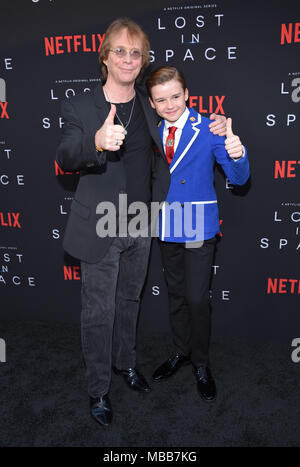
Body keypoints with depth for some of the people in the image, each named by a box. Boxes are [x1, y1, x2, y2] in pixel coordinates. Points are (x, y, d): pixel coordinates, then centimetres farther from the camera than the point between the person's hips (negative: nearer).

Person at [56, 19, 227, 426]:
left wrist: (211, 131, 6)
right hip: (100, 229, -4)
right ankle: (98, 389, 27)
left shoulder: (149, 104, 5)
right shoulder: (80, 106, -8)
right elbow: (65, 156, -25)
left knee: (129, 300, 22)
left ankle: (125, 361, 46)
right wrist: (97, 141, -46)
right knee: (98, 312, 6)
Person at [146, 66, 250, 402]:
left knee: (197, 298, -3)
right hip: (166, 227, 5)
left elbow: (238, 179, -15)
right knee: (175, 295, 17)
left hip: (199, 227, -4)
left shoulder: (209, 129, -10)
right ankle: (181, 352, 37)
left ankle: (201, 364, 20)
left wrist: (237, 155, -35)